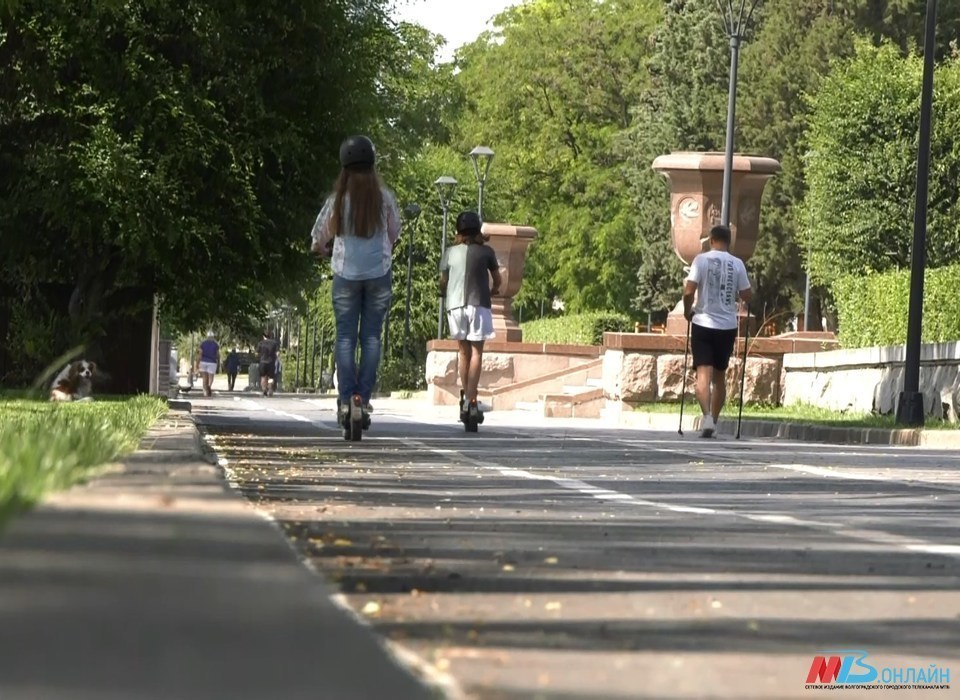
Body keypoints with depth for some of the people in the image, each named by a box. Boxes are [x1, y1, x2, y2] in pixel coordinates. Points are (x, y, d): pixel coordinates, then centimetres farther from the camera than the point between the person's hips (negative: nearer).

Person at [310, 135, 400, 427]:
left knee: (345, 336, 3)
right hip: (379, 272, 1)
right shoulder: (384, 198, -3)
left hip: (346, 274, 0)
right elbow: (394, 233, 12)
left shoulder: (337, 200, -4)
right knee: (371, 336, 5)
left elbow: (319, 239, 7)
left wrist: (324, 249, 29)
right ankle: (365, 398, 0)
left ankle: (346, 399, -4)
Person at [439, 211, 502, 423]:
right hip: (478, 304, -2)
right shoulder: (486, 252, 2)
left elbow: (443, 282, 11)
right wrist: (493, 291, 33)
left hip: (455, 304, 2)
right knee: (476, 351, -3)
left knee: (463, 350, 14)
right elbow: (497, 279, 12)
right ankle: (470, 400, -13)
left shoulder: (450, 252, 5)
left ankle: (465, 396, 15)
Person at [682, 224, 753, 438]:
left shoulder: (702, 259, -5)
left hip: (703, 324, -2)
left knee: (704, 373, -6)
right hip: (727, 326, 3)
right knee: (720, 376, 15)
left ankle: (707, 415, -27)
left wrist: (687, 311, 6)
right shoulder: (737, 264, 2)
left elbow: (688, 291, -11)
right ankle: (713, 420, 20)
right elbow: (747, 296, 2)